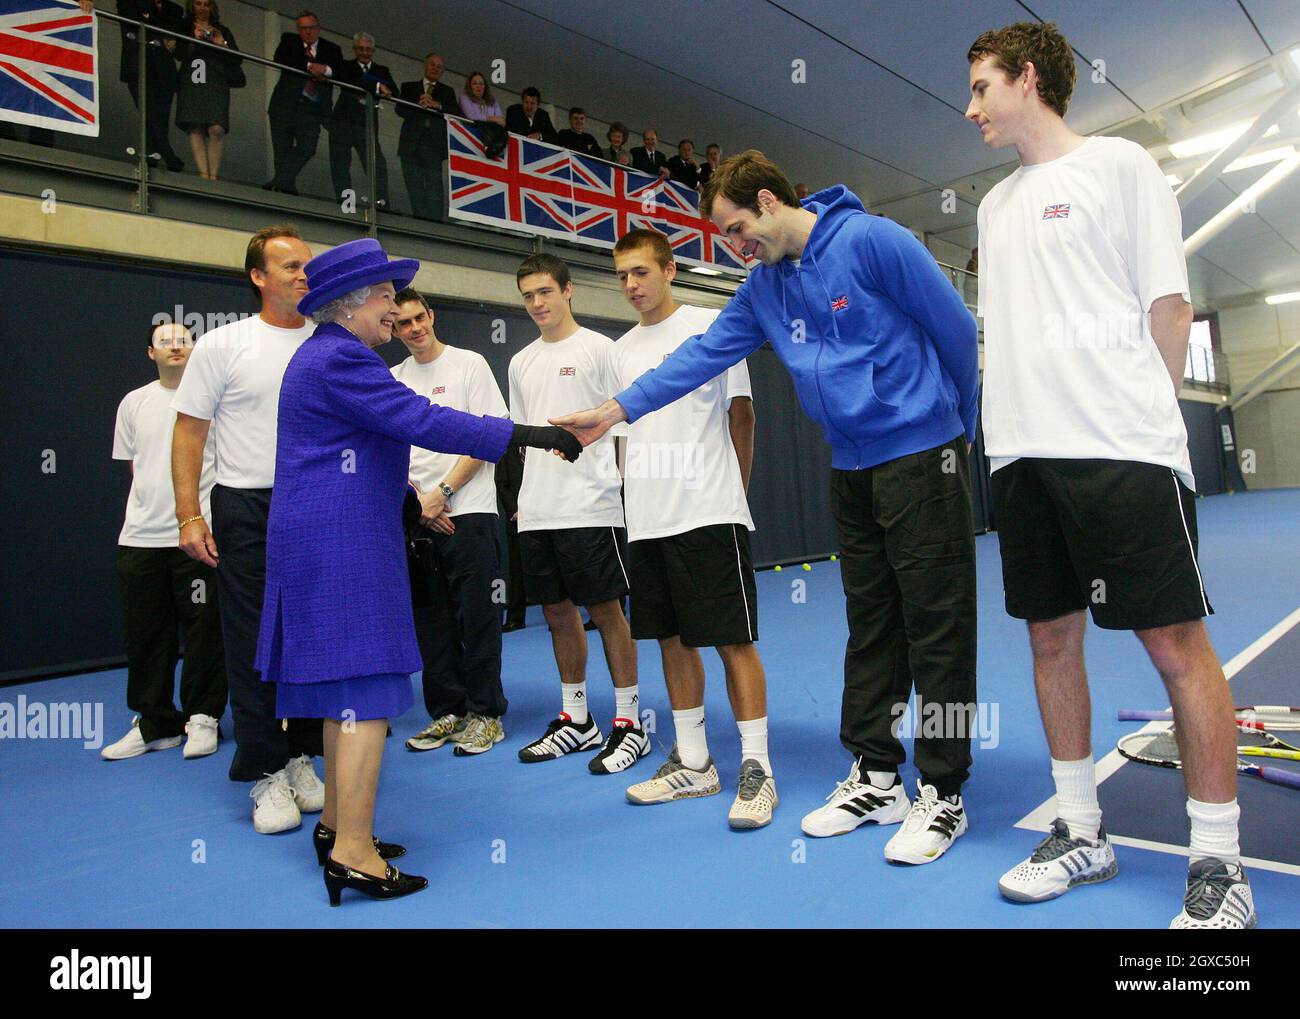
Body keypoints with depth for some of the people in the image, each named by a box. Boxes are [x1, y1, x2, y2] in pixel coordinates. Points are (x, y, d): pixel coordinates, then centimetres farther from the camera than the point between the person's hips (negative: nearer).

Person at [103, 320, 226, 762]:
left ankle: (202, 719, 14)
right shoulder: (134, 403, 13)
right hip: (139, 538, 4)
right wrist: (153, 506, 13)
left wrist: (198, 514, -1)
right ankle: (155, 723, 22)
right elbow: (133, 465, 20)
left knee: (204, 631, 0)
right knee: (146, 634, 9)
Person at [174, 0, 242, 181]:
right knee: (195, 129, -13)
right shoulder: (184, 28, 19)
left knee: (216, 129, -19)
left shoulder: (222, 31, 21)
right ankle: (203, 174, -17)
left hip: (216, 84, 0)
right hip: (191, 83, 0)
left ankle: (213, 175, -17)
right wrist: (194, 39, -5)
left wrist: (222, 45, -2)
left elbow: (237, 59, 14)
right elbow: (179, 54, 6)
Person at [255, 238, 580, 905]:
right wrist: (528, 435, -20)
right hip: (344, 544, -11)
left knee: (344, 686, 16)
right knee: (366, 690, -8)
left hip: (326, 542, 11)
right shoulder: (339, 359, -14)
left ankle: (336, 826, 27)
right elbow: (422, 422, -21)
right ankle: (353, 854, -2)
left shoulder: (322, 356, 19)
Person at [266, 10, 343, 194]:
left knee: (307, 147, -16)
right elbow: (279, 60, -7)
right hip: (285, 103, 1)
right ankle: (288, 186, 11)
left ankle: (279, 182, -12)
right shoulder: (288, 40, 11)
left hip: (312, 107, -1)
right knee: (282, 148, 1)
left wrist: (326, 70, -20)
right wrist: (308, 66, -17)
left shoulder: (332, 49, 13)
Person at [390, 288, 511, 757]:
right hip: (416, 517, 5)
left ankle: (485, 714, 9)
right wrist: (417, 499, -5)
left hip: (468, 511, -4)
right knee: (431, 622, 8)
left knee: (477, 618, -2)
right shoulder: (393, 380, 14)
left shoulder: (470, 363, 2)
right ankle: (447, 712, 19)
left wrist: (441, 494, -10)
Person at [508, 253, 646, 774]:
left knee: (606, 611, -2)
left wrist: (619, 483, -10)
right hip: (536, 513, 6)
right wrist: (526, 498, 15)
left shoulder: (599, 349, -1)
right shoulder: (521, 362, 17)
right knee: (558, 613, 11)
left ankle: (629, 722, 9)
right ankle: (576, 720, 23)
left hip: (591, 506, -6)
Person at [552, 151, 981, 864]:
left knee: (936, 623, -2)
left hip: (920, 457, -7)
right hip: (850, 467, 7)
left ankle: (942, 795, 8)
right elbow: (704, 353, 9)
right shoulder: (764, 285, 11)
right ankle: (874, 778, 22)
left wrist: (956, 425, 3)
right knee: (869, 624, 11)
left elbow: (956, 329, -6)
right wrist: (618, 409, 2)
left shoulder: (871, 241, -10)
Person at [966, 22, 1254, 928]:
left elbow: (1168, 305, -1)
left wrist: (1143, 414, -5)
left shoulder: (1119, 166, 4)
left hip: (1122, 448, -6)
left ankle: (1219, 863, 10)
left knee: (1176, 642, -4)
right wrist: (1013, 420, 11)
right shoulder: (996, 204, 21)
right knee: (1052, 638, 8)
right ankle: (1081, 832, 21)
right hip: (1022, 453, 6)